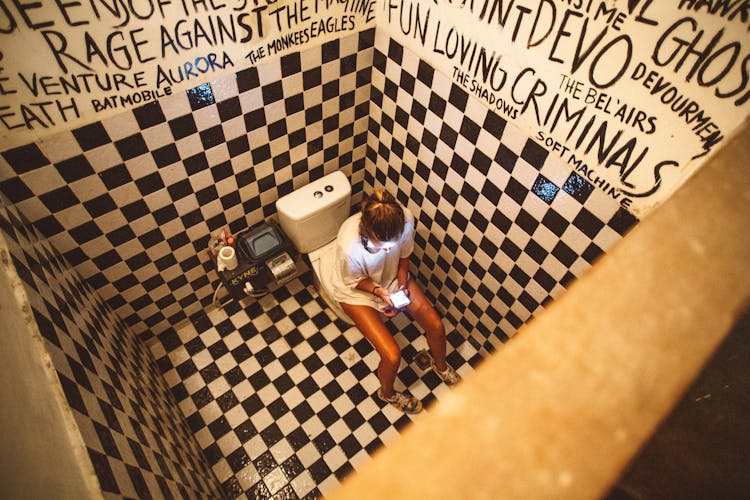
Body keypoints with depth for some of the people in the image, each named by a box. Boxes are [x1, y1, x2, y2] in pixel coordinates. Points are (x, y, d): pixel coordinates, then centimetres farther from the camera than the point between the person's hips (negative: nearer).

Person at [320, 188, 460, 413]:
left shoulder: (405, 219, -31)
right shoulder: (349, 246, -41)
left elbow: (404, 253, -7)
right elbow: (354, 281, -17)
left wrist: (403, 282, -16)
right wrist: (378, 291, -32)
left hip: (392, 275, 4)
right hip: (357, 289, -4)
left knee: (436, 326, 1)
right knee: (392, 355, -13)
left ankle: (441, 366, 37)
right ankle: (387, 392, 24)